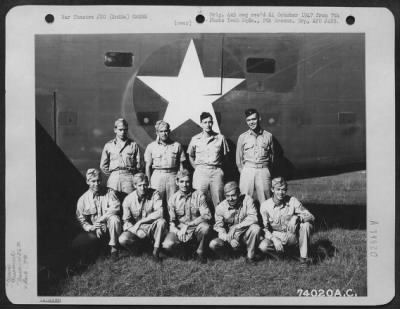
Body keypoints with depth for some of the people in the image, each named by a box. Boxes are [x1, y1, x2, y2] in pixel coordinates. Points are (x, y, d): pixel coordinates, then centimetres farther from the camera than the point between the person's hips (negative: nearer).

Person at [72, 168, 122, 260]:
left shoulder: (109, 193, 0)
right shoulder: (83, 199, 2)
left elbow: (115, 207, -14)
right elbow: (81, 219, 4)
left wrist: (99, 220, -20)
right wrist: (90, 227, -15)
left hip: (108, 227, -1)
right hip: (93, 230, 2)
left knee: (114, 218, -35)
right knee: (76, 244, -21)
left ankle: (113, 247, -16)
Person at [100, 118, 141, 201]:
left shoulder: (133, 145, 8)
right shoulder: (108, 145, 13)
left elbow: (138, 164, 7)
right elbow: (103, 165, 16)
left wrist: (131, 174, 1)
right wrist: (111, 174, 9)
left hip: (128, 177, -1)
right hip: (113, 178, 1)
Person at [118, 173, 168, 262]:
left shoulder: (154, 194, -10)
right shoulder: (128, 199, -6)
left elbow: (160, 213, -24)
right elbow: (126, 221, -2)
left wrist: (140, 222, -24)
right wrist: (137, 231, -22)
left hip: (152, 228, -1)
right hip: (136, 229, 1)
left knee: (162, 221, -33)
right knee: (123, 239, -28)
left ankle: (156, 251, -16)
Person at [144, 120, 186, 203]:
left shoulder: (177, 145, 9)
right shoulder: (151, 146, 8)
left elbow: (181, 165, 10)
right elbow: (148, 166, 9)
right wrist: (148, 183, 2)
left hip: (173, 176, 0)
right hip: (157, 176, 0)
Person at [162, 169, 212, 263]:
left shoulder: (198, 195, -7)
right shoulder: (173, 199, -1)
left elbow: (207, 216, -16)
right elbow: (171, 222, 2)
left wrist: (187, 225, -24)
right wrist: (178, 231, -21)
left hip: (196, 230, -1)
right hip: (179, 230, 2)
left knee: (205, 227, -35)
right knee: (167, 245, -26)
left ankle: (201, 252, -5)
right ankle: (185, 247, 9)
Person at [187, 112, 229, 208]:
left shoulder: (220, 138, 6)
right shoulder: (195, 139, 7)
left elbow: (224, 155, 12)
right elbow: (190, 156, 17)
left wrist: (217, 165, 3)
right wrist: (196, 168, 6)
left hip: (216, 172, 0)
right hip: (200, 171, 0)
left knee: (218, 202, 1)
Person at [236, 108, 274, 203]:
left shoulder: (268, 135, 9)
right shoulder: (242, 137, 9)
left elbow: (271, 155, 13)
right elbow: (239, 158, 13)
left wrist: (268, 170, 8)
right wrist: (242, 171, 6)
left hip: (263, 170, 0)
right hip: (247, 170, 0)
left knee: (265, 201, -1)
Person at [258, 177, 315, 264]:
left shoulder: (292, 201, -12)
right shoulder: (265, 206, -12)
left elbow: (311, 217, -15)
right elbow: (265, 228, -7)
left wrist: (296, 218, -35)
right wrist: (274, 239, -26)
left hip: (292, 235, 0)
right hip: (276, 236, 0)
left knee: (306, 225, -29)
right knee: (263, 247, -31)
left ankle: (304, 256, -14)